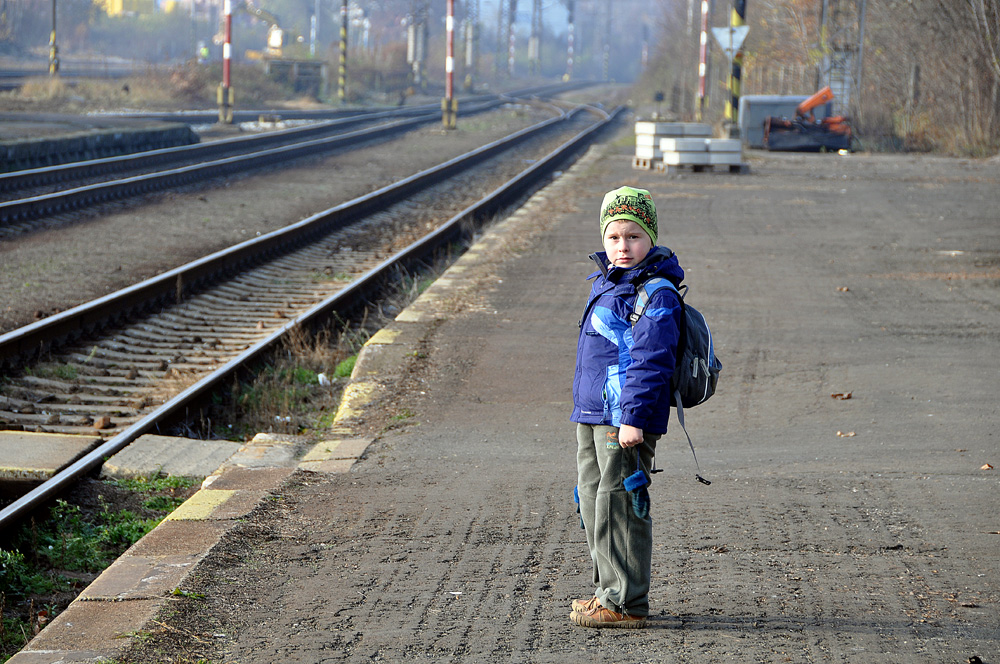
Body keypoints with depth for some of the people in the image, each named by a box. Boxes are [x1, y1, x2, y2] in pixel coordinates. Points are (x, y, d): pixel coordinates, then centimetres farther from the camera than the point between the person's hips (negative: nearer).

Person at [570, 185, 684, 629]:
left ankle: (625, 603, -2)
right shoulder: (606, 283, 16)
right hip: (592, 416, 10)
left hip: (625, 421, -10)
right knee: (592, 498, 16)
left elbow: (650, 359, -20)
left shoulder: (655, 293, -14)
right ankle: (608, 589, 27)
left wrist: (633, 416, -24)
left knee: (618, 506, -7)